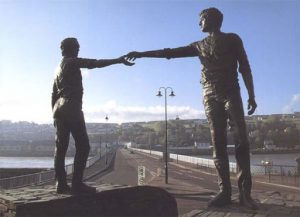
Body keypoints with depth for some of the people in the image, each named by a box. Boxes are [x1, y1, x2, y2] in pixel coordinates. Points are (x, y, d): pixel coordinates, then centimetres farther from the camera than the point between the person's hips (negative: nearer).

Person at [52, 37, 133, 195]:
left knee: (61, 147, 4)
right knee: (83, 146, -10)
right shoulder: (71, 62, -1)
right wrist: (118, 60, -14)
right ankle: (77, 183, -14)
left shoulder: (59, 68, 24)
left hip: (59, 109, 9)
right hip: (72, 108, -9)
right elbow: (95, 63, -13)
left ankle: (61, 184, 4)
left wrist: (55, 114, 23)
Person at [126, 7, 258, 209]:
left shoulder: (232, 39, 12)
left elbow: (245, 68, 7)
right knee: (218, 144, -4)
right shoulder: (199, 45, 21)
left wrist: (251, 96, -3)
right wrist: (142, 54, 14)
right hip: (210, 97, 3)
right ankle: (225, 191, -4)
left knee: (242, 140, -13)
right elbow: (171, 52, 18)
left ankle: (245, 192, -10)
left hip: (231, 94, -3)